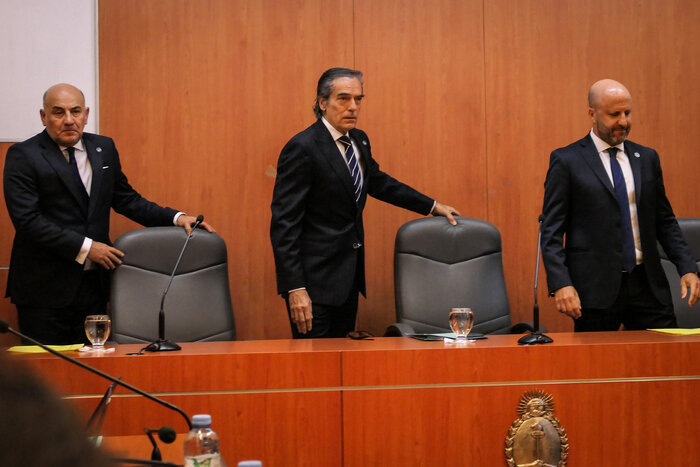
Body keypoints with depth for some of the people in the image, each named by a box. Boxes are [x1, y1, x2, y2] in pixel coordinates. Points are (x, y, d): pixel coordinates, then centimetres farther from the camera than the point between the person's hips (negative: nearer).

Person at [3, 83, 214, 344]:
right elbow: (27, 220, -14)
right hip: (45, 290, -5)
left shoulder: (104, 148, 11)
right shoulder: (23, 156, -6)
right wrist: (85, 247, -17)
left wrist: (176, 218, 3)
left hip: (93, 282, 5)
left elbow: (126, 200, 17)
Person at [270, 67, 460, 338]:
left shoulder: (359, 141, 10)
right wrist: (295, 289, -23)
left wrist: (433, 207, 31)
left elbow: (379, 183, 30)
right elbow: (284, 224, -17)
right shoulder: (302, 149, -15)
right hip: (316, 282, -8)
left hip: (349, 276, 8)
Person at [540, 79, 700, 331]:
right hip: (595, 289, -4)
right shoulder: (566, 161, -1)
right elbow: (552, 230, -4)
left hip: (647, 285, 4)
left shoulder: (647, 158, 13)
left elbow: (664, 220, 18)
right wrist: (561, 284, -16)